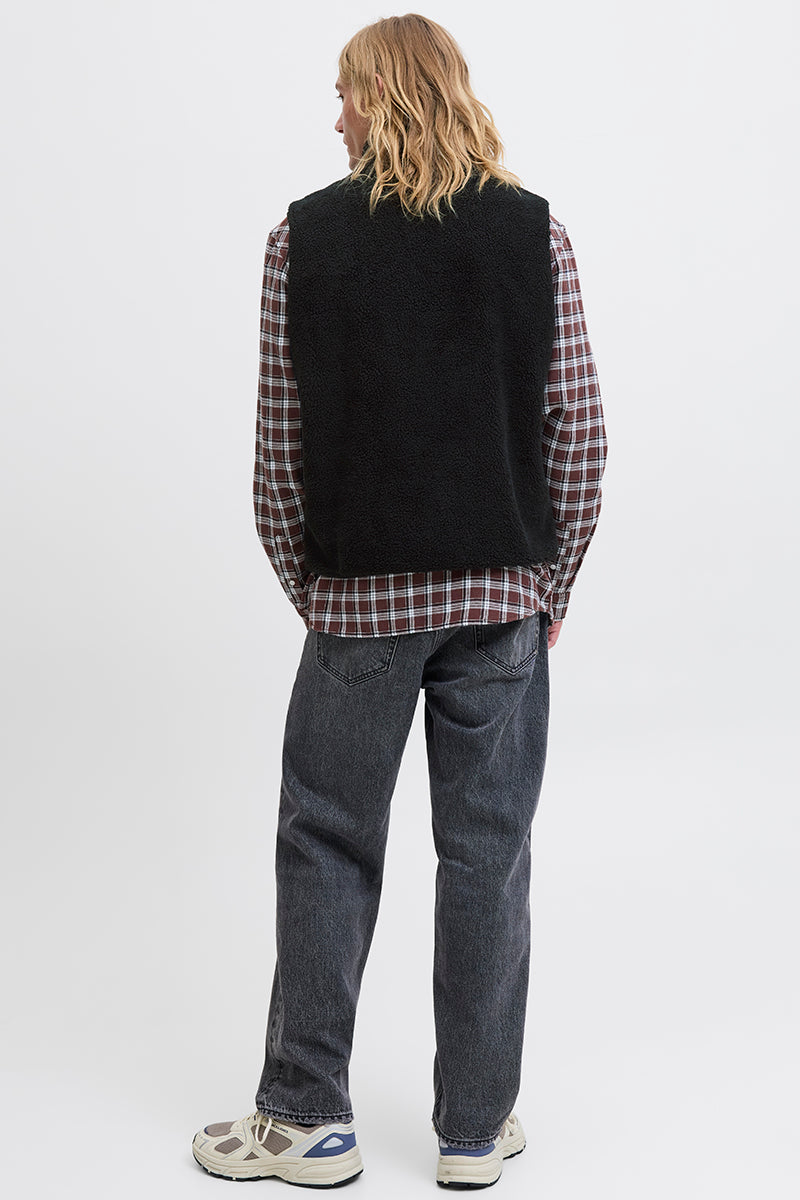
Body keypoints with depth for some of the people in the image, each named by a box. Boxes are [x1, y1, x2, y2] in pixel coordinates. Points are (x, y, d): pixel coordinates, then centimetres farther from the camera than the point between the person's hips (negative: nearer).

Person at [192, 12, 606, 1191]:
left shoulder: (307, 235, -2)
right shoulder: (535, 231, 1)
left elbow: (282, 436, -3)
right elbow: (576, 424, -2)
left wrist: (307, 584, 8)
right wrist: (551, 583, 8)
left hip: (359, 597, -1)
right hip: (502, 593, 1)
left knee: (328, 847, 10)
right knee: (486, 851, 8)